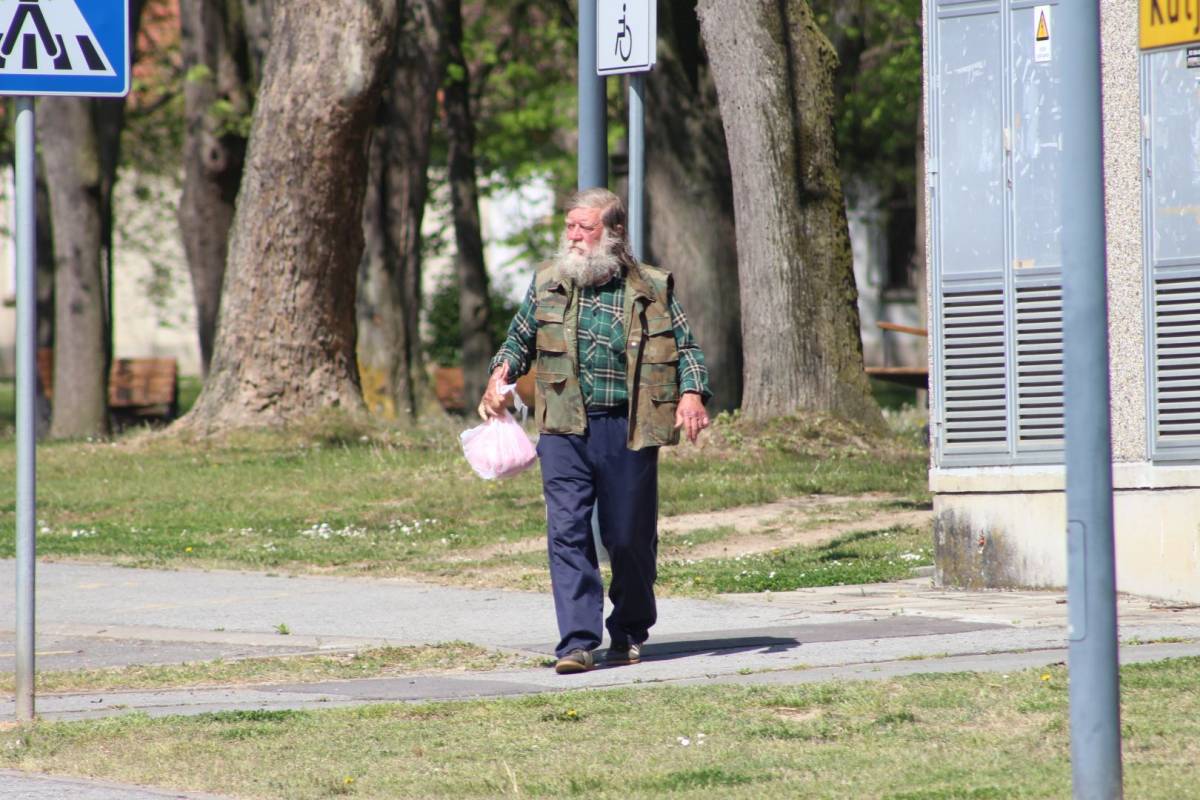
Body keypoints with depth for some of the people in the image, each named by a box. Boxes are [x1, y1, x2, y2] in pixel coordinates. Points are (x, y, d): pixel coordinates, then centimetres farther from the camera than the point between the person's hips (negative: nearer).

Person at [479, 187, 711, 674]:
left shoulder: (651, 289, 2)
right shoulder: (548, 282, 8)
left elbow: (686, 348, 8)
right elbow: (520, 339, 21)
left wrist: (692, 394, -10)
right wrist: (501, 373, 1)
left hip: (628, 431, -1)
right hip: (565, 431, 1)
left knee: (630, 538, 7)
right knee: (567, 533, -9)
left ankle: (629, 635, 27)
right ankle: (578, 642, -10)